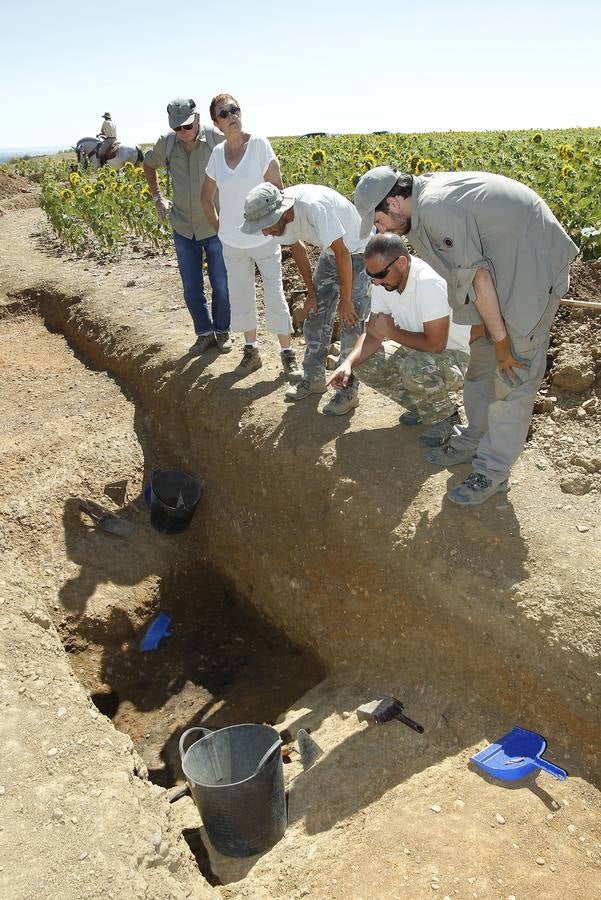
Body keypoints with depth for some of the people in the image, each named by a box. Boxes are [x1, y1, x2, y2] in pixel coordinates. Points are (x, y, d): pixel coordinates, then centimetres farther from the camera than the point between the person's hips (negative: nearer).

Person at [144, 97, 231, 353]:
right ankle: (204, 333, 25)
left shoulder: (217, 138, -14)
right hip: (183, 229, 3)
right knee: (191, 288, 7)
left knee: (221, 285, 5)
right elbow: (148, 164, 19)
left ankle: (222, 331, 25)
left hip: (215, 226, -3)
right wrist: (157, 198, 13)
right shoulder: (166, 143, -2)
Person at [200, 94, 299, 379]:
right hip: (232, 243, 4)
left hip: (264, 238, -4)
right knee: (240, 298, 11)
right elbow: (206, 197, 15)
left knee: (275, 297, -2)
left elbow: (277, 189, -8)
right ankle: (251, 351, 26)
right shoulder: (217, 153, 2)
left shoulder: (259, 144, -10)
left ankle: (288, 354, 10)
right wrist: (218, 227, 9)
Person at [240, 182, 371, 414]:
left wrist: (345, 301, -25)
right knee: (316, 314, 8)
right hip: (331, 253, 8)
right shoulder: (279, 216, -14)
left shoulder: (314, 206, -38)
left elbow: (342, 254, -32)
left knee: (351, 321, -10)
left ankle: (348, 391, -2)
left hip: (358, 251, -7)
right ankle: (313, 378, 20)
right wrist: (311, 291, 5)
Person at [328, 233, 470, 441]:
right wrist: (348, 363, -19)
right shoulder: (383, 283, -7)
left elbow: (435, 345, -32)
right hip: (416, 354, 8)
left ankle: (445, 417, -5)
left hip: (457, 356, -8)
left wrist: (391, 332, -18)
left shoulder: (430, 283, -31)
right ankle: (422, 406, 12)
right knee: (365, 363, -5)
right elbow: (372, 334, -1)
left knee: (414, 369, -37)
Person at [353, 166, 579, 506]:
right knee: (482, 359, 15)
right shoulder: (429, 195, 4)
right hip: (506, 263, 10)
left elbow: (477, 277, -25)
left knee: (513, 374, -5)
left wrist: (501, 340, -18)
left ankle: (493, 472, 4)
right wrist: (481, 323, 7)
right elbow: (470, 270, 8)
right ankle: (474, 440, 30)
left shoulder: (435, 209, -26)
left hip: (535, 267, -10)